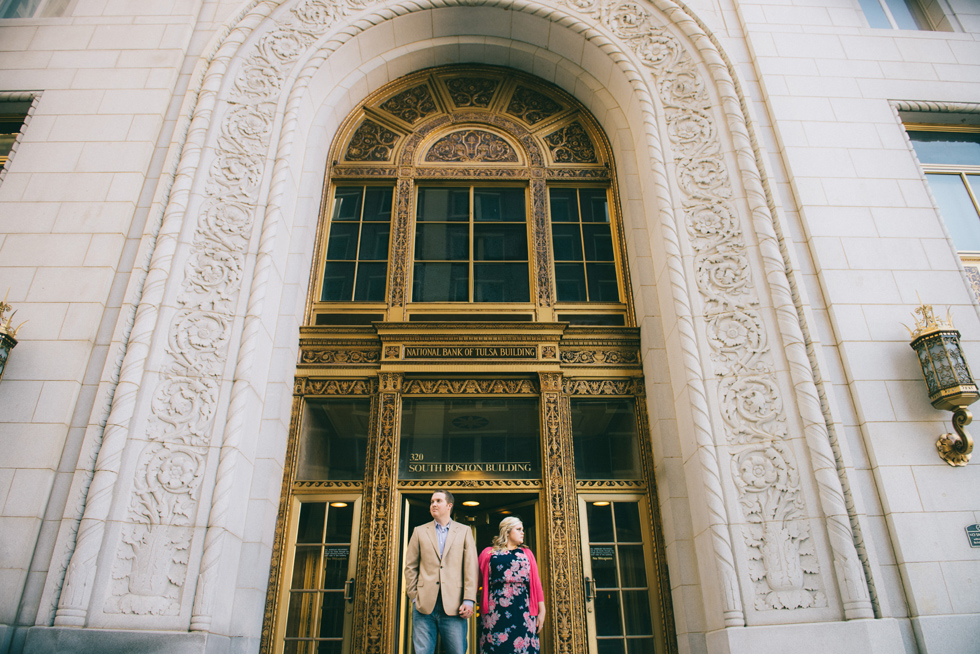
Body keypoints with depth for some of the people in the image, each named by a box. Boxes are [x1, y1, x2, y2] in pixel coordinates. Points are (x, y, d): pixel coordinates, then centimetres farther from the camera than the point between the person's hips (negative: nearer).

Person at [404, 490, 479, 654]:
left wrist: (469, 600, -6)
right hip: (424, 604, 1)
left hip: (454, 605, -1)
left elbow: (471, 568, 2)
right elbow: (410, 567, 11)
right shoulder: (420, 531, 12)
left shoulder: (464, 531, 9)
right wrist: (414, 597, 1)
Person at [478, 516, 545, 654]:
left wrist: (541, 611, 2)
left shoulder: (526, 553, 14)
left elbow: (536, 582, 8)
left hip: (523, 611, 2)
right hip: (496, 611, -2)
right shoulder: (488, 553, 9)